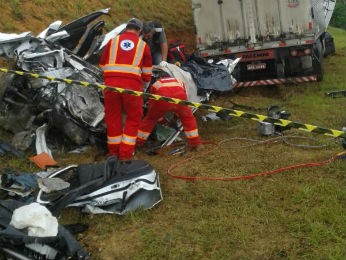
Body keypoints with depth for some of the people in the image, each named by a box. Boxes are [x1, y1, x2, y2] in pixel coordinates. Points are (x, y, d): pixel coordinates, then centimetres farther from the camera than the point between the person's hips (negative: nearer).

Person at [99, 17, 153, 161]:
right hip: (132, 84, -1)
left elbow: (102, 65, 21)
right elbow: (147, 71, 18)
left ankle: (113, 152, 22)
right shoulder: (143, 45, 14)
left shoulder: (113, 41, 17)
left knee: (113, 117, 14)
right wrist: (144, 86, 35)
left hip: (111, 83, 2)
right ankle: (125, 155, 11)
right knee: (133, 119, 12)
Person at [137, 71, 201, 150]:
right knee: (188, 117, 28)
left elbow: (151, 102, 40)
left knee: (149, 119, 23)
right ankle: (195, 143, 29)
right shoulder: (179, 82, 42)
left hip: (162, 100, 0)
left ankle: (137, 143, 29)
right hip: (179, 98, 1)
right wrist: (178, 113, 58)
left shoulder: (155, 84, 38)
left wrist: (159, 118, 53)